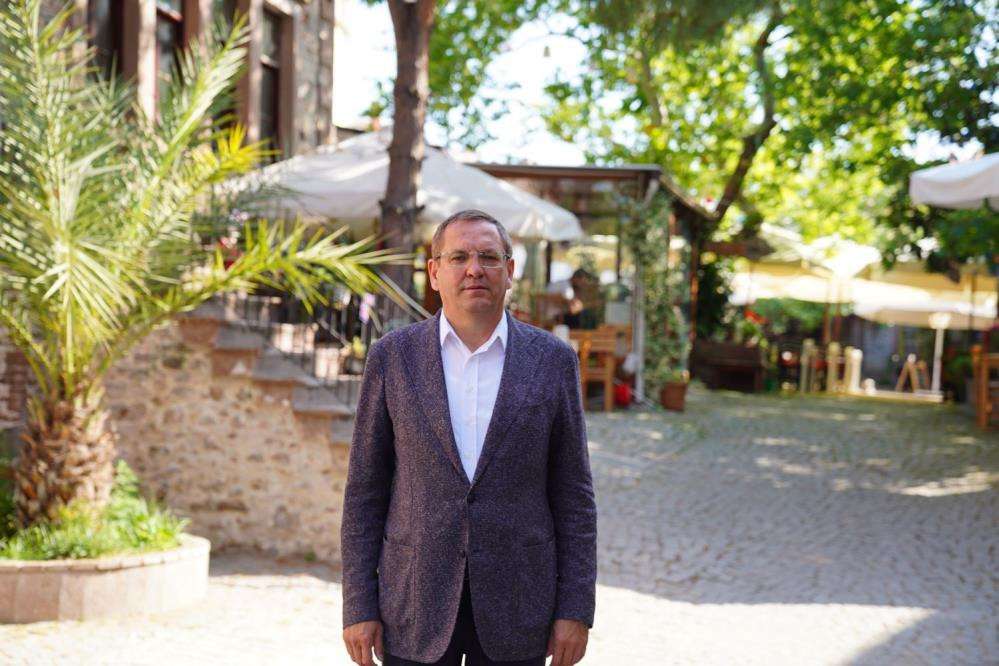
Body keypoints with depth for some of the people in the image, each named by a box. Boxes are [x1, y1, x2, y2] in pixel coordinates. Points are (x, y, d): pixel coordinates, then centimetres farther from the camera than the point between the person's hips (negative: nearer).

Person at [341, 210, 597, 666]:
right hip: (418, 602, 0)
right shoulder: (393, 357, 0)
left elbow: (571, 493, 2)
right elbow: (365, 490, 2)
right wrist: (359, 607, -4)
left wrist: (576, 610, -3)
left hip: (514, 603, 0)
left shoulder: (552, 360, 1)